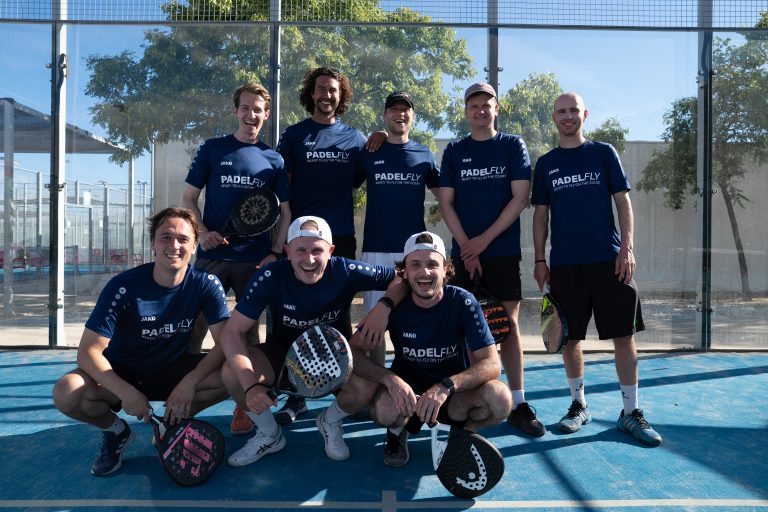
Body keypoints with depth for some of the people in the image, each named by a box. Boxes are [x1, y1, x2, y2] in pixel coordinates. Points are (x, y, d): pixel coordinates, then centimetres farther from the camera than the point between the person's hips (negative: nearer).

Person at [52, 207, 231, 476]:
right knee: (67, 393, -30)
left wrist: (189, 382, -33)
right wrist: (127, 393, -33)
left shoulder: (207, 284, -17)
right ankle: (116, 430, 4)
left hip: (172, 370, 1)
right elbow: (88, 351, -21)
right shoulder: (124, 286, -21)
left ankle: (173, 422, 4)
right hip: (121, 373, -1)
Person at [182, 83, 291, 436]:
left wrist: (276, 252, -3)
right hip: (212, 256, 0)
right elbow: (189, 198, 7)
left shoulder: (273, 159, 8)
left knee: (248, 330, 6)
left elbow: (286, 211, 9)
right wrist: (202, 232, -10)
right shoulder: (212, 149, 6)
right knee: (195, 327, 0)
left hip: (256, 260, 1)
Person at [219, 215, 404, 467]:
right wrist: (250, 385, -37)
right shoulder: (270, 277, -24)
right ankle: (269, 435, 4)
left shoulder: (347, 272, -23)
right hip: (283, 352, 1)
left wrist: (383, 307, -34)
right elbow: (232, 332, -24)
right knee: (232, 373, -26)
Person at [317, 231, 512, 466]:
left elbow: (492, 363, -20)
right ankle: (398, 430, 4)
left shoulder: (463, 302, -15)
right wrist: (389, 378, -35)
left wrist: (445, 387, -36)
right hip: (406, 388, 0)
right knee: (384, 407, -35)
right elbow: (354, 351, -16)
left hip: (454, 392, 1)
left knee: (500, 398, -30)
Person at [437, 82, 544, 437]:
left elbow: (519, 198, -3)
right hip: (464, 252, 1)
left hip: (503, 251, -1)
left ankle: (518, 404, 5)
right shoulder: (454, 151, 10)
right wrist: (466, 245, -8)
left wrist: (484, 239, -9)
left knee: (508, 324, -2)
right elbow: (445, 202, 4)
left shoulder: (513, 146, 5)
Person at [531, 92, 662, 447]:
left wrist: (626, 249, -7)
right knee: (569, 337, 6)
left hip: (608, 259, -1)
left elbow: (623, 202, 4)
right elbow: (541, 214, 9)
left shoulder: (603, 153, 7)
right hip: (564, 264, 1)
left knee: (624, 334, 0)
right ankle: (579, 405, 23)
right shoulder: (546, 164, 10)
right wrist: (539, 260, 2)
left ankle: (631, 411, 12)